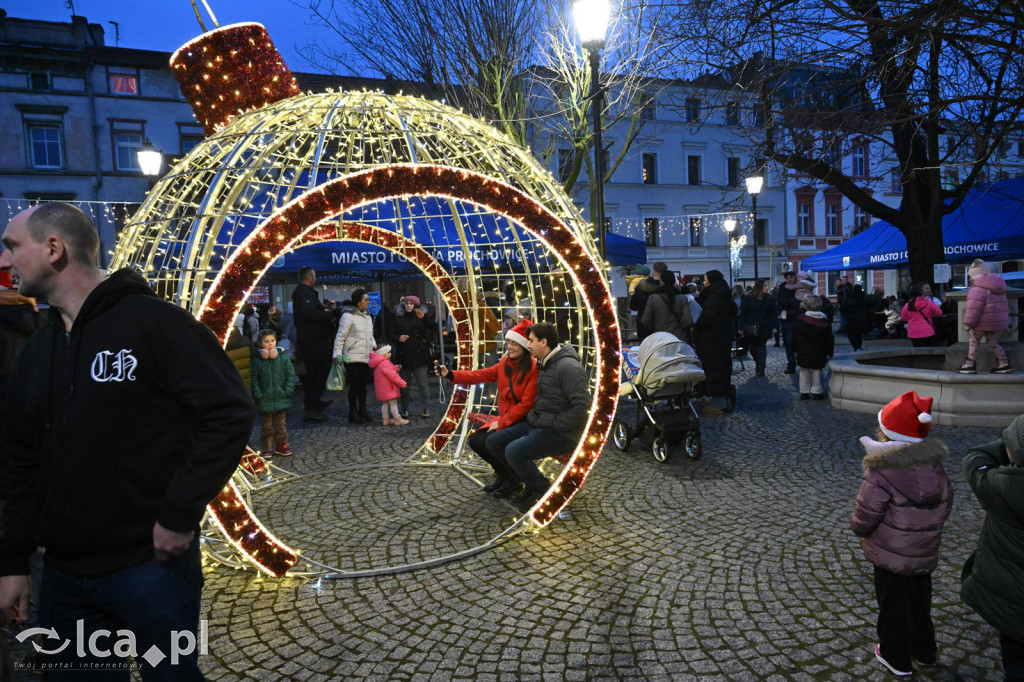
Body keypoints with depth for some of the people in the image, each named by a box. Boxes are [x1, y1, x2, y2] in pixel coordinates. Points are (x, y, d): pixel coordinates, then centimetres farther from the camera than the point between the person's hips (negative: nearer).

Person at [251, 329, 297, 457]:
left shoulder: (283, 359, -3)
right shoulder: (257, 361, -5)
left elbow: (291, 375, 0)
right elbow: (254, 380, -2)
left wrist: (287, 391, -7)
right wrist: (258, 395, -9)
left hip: (280, 399, 1)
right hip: (264, 400, 0)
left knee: (280, 424, 12)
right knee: (266, 426, 9)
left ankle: (282, 445, 25)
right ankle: (267, 449, 18)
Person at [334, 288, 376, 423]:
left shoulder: (367, 316, 16)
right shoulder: (348, 316, -9)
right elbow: (340, 336, -10)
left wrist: (375, 348, 13)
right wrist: (337, 354, -15)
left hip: (365, 357, 7)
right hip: (352, 357, -7)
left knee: (363, 385, 11)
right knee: (355, 385, -5)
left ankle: (362, 412, 21)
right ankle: (353, 414, 5)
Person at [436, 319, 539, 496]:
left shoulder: (533, 368, -19)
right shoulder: (506, 362, 4)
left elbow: (526, 404, -20)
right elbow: (481, 375, -2)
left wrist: (502, 422, -18)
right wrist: (450, 374, -11)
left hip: (522, 421, -8)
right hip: (504, 418, 8)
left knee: (491, 441, -24)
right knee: (475, 440, -2)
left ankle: (513, 480, 3)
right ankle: (502, 473, 20)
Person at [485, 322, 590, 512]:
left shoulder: (568, 367, -18)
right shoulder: (544, 364, 12)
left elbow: (581, 407, -24)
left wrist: (552, 425, -19)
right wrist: (532, 418, 10)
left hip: (561, 433, -10)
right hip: (535, 423, 10)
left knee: (514, 451, -28)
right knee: (494, 442, 3)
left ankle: (543, 490, -1)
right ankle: (531, 483, 15)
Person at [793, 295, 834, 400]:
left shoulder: (800, 319, -6)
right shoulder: (824, 322, -10)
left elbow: (794, 336, 3)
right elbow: (829, 340, -3)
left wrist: (795, 348, 14)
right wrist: (830, 353, 8)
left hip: (803, 353, 2)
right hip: (818, 354, -2)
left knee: (804, 372, 12)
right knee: (816, 372, 8)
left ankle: (804, 392, 16)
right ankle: (816, 392, 10)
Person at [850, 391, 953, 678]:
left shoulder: (880, 476, -27)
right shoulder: (935, 467, -8)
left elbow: (863, 522, -23)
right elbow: (944, 505, 6)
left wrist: (856, 525, -1)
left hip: (891, 555, -6)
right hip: (926, 554, 6)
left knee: (893, 605, 14)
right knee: (919, 602, 25)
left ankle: (897, 659, 30)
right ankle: (925, 652, 43)